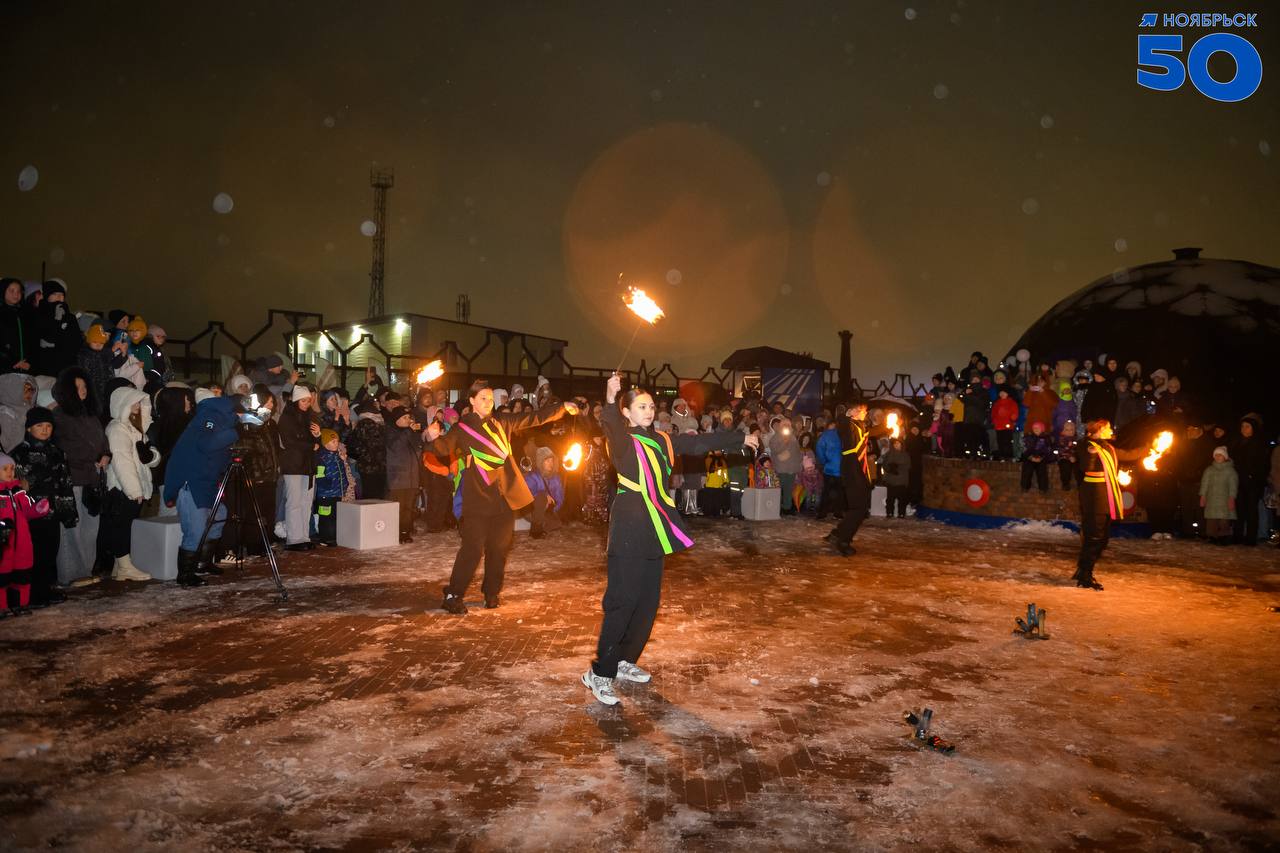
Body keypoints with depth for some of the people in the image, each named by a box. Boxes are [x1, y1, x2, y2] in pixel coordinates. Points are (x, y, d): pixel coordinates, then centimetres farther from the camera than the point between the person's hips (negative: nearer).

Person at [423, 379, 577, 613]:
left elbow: (534, 418, 11)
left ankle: (491, 593, 26)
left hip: (505, 495, 4)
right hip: (477, 497, -4)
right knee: (473, 548, -8)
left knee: (499, 548, 11)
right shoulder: (462, 428, -1)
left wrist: (563, 408, 3)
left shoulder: (502, 421, 9)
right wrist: (434, 438, -36)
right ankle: (453, 596, 4)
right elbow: (444, 448, -14)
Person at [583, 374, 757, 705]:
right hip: (628, 532, -8)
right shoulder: (623, 441, -8)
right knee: (622, 600, -8)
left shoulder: (661, 441, 13)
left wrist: (741, 438, 28)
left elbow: (699, 442, 21)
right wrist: (610, 400, -53)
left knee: (648, 601, 12)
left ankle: (625, 661, 27)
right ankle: (599, 674, 0)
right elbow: (613, 430, -32)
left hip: (653, 532, 8)